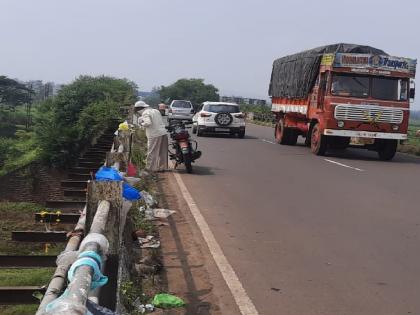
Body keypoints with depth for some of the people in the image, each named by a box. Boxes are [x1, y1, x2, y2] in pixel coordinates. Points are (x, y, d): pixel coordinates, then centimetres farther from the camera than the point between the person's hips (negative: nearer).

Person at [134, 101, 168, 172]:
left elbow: (148, 123, -21)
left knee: (152, 152, 1)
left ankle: (150, 168, 5)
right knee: (162, 152, 13)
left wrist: (141, 124, -4)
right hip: (163, 133, 8)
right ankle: (162, 167, 19)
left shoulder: (146, 113, -5)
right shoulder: (156, 111, 19)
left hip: (154, 135, -8)